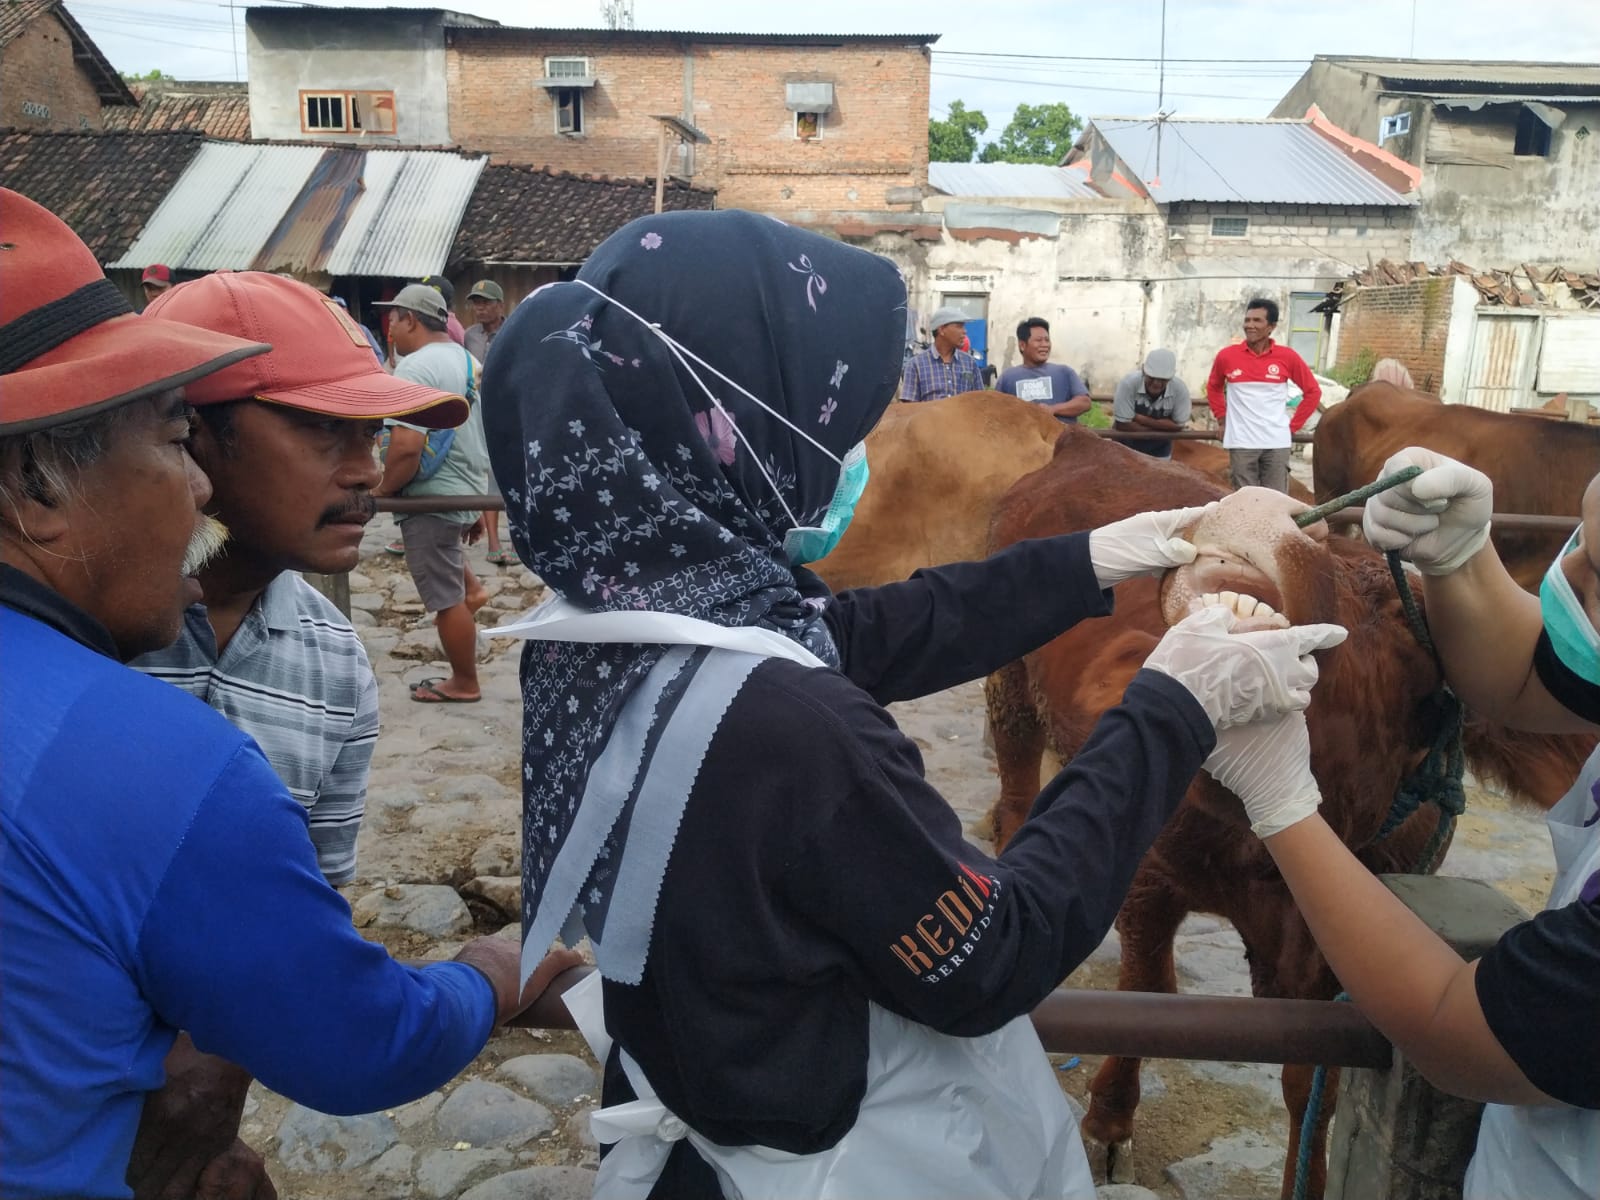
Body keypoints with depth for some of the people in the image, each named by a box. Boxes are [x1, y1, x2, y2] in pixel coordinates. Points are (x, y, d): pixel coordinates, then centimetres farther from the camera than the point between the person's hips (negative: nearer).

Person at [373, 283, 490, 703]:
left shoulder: (415, 368, -21)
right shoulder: (469, 361, 9)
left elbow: (407, 447, -31)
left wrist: (382, 488, -13)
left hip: (434, 498, -10)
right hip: (468, 491, 10)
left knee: (446, 598, 3)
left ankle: (464, 683, 15)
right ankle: (470, 588, 29)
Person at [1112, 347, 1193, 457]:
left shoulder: (1180, 389, -24)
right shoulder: (1128, 383, -30)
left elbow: (1177, 426, -18)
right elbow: (1123, 425, -28)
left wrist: (1139, 418, -28)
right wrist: (1162, 427, -22)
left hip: (1159, 450, 2)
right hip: (1125, 446, -2)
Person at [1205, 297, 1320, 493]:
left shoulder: (1287, 357, -1)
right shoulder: (1226, 356, 1)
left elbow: (1313, 391, 9)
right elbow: (1213, 388, 20)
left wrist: (1293, 426, 4)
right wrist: (1222, 419, 10)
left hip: (1276, 442, 0)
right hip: (1241, 442, 0)